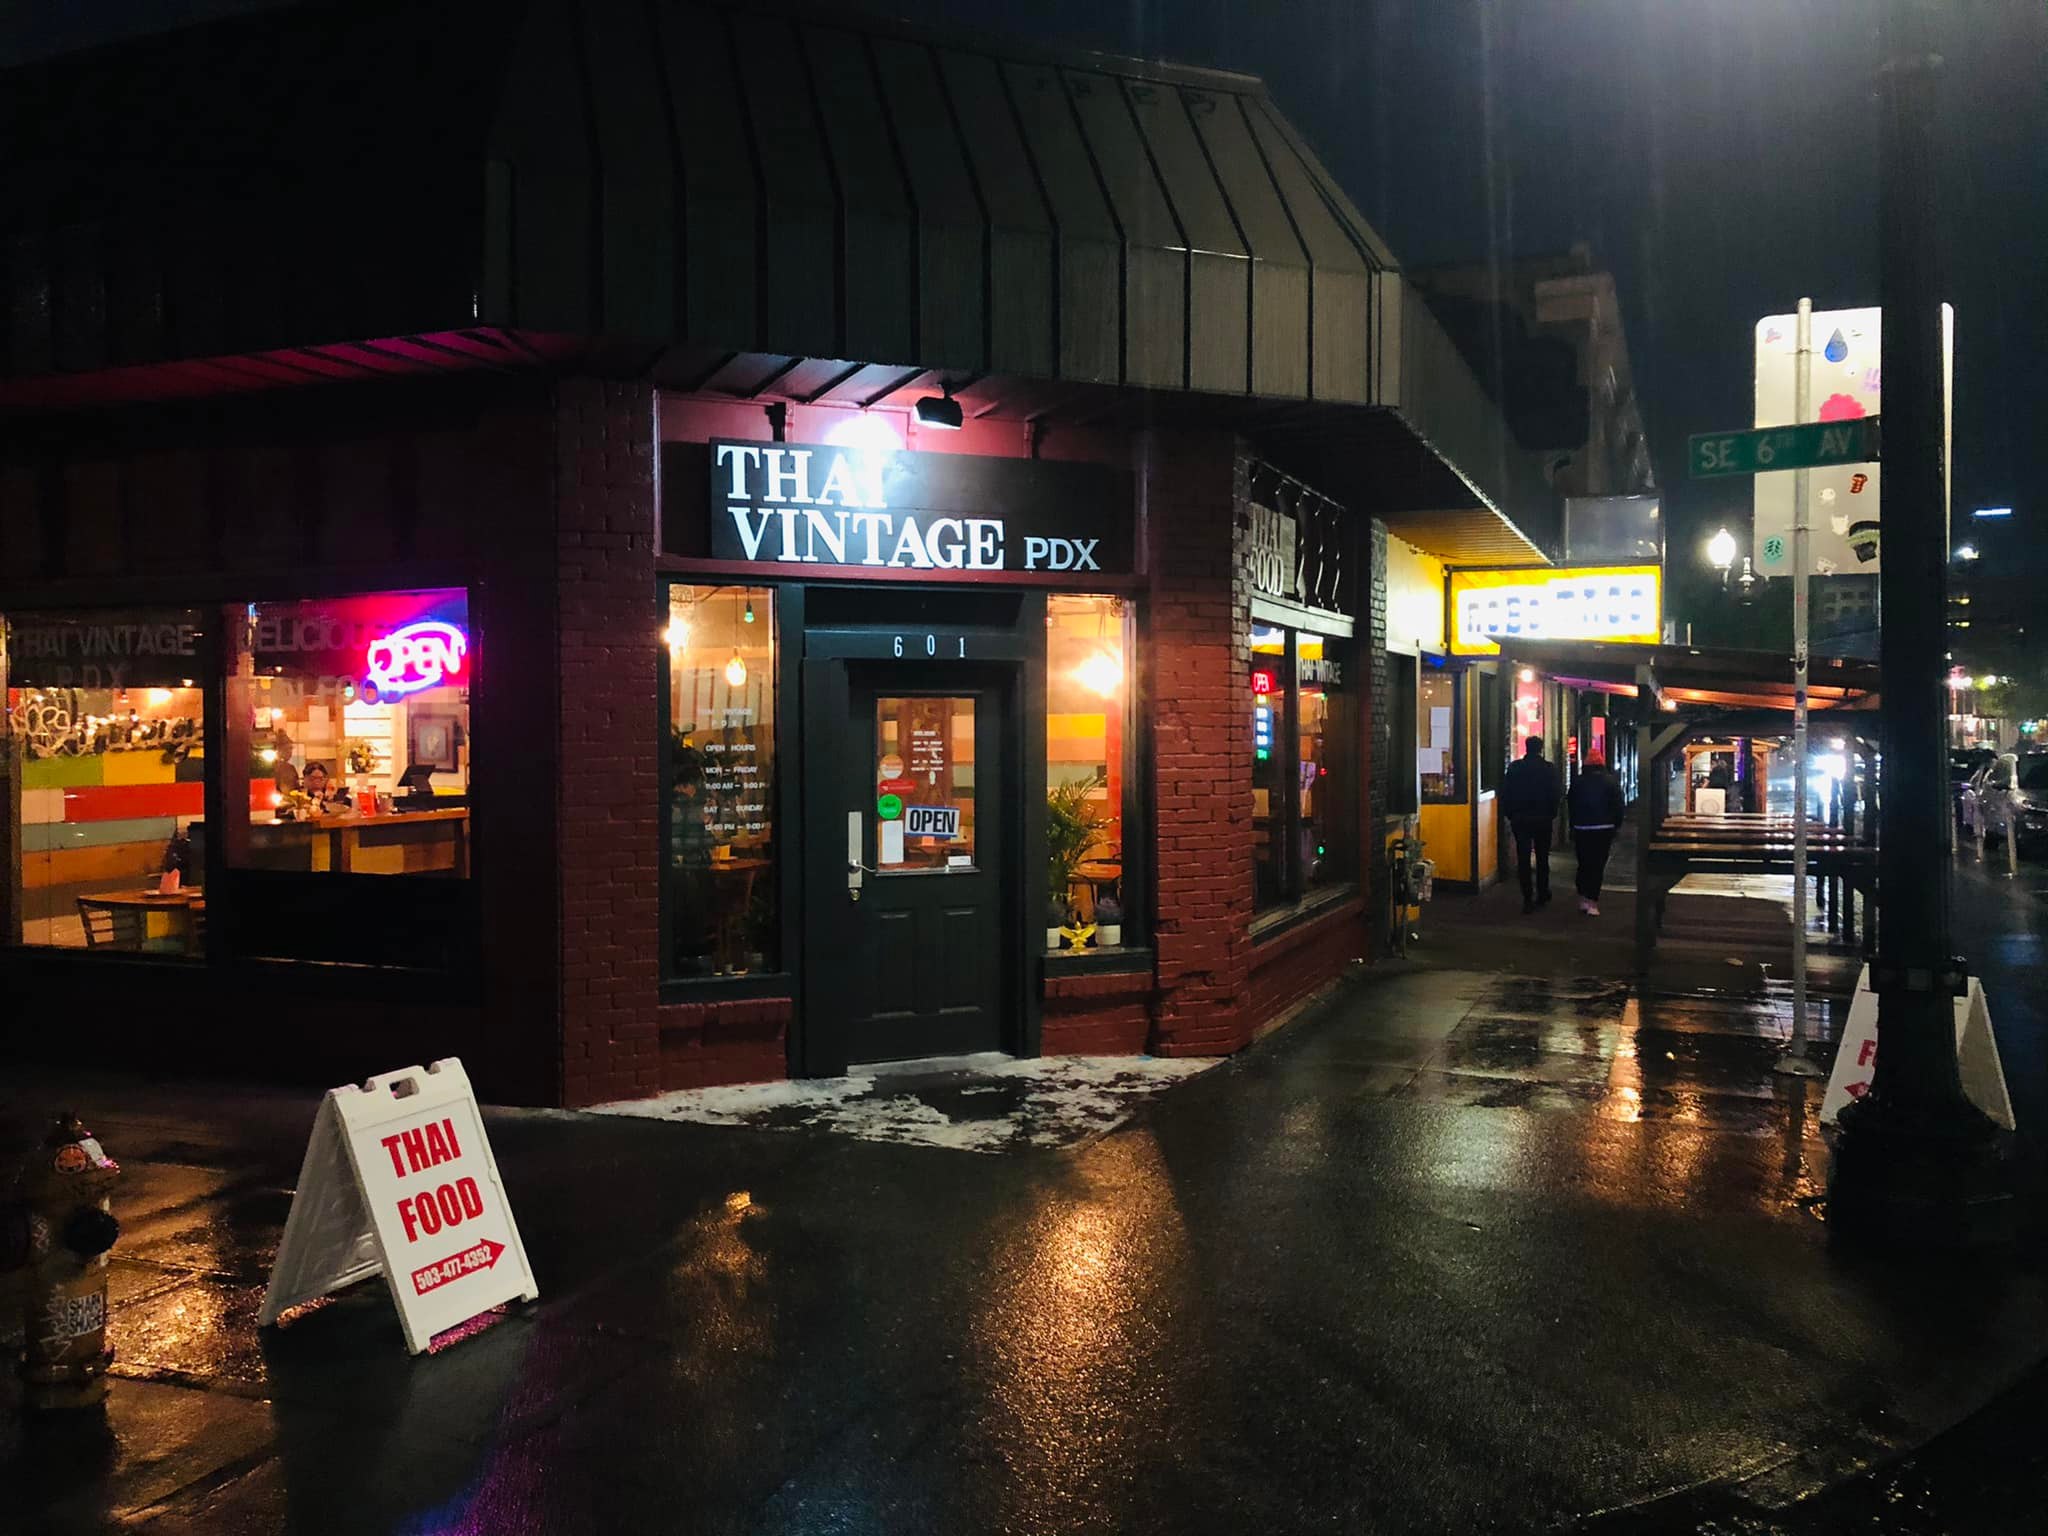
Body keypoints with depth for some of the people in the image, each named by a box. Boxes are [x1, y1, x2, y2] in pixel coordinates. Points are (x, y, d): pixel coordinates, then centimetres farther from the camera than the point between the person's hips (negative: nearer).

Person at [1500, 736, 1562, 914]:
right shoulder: (1548, 769, -7)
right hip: (1542, 819, 0)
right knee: (1542, 858, 14)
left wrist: (1510, 814, 8)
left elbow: (1505, 794, -1)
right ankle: (1542, 895, 19)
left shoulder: (1513, 768, -4)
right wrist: (1552, 815, 8)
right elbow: (1555, 795, -5)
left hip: (1520, 819, 0)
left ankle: (1528, 899, -2)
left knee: (1523, 859, 1)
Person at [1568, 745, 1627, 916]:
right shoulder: (1611, 781, -4)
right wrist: (1616, 826, 8)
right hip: (1604, 829, -2)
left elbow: (1571, 805, 7)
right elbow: (1619, 805, -4)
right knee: (1598, 866, 0)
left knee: (1583, 864, 14)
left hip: (1581, 829, 2)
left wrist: (1573, 827, 16)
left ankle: (1583, 900, 13)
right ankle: (1593, 903, -7)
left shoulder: (1577, 782, 1)